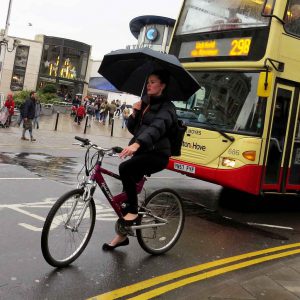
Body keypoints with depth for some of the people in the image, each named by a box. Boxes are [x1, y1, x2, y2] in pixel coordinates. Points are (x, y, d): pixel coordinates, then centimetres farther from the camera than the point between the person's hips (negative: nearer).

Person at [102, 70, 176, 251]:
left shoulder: (166, 107, -9)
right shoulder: (145, 102, 16)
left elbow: (157, 127, -30)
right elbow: (132, 128, 17)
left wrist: (137, 143, -46)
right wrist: (135, 114, -4)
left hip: (157, 154, -8)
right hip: (141, 152, 8)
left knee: (125, 168, -32)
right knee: (128, 191, 7)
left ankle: (134, 211, -15)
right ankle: (122, 234, 22)